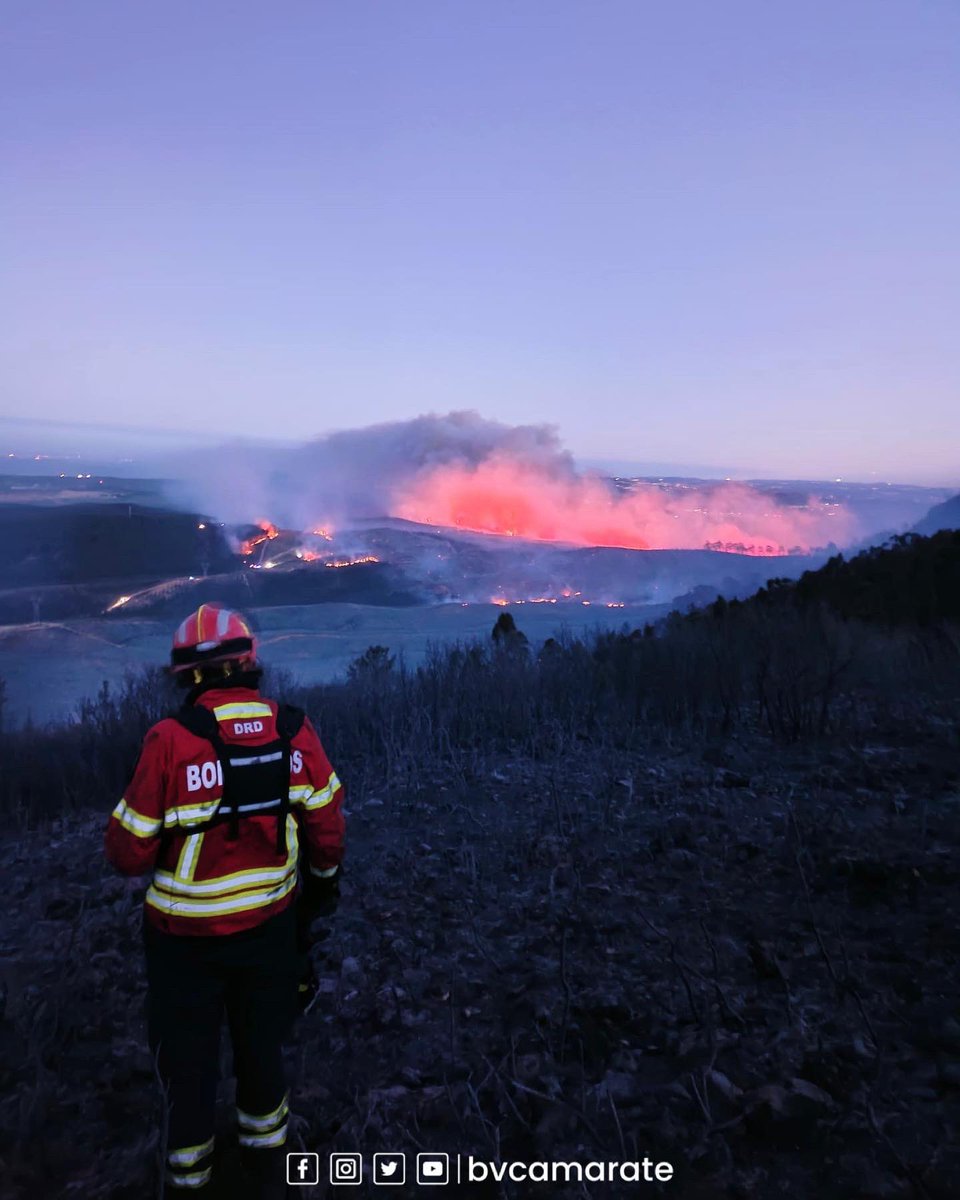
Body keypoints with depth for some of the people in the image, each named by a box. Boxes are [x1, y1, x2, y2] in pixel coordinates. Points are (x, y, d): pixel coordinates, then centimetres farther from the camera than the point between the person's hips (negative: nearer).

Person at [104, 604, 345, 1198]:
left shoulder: (171, 740, -23)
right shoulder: (294, 730, -13)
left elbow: (130, 854, -15)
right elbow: (326, 825, -3)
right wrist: (325, 877, 16)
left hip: (189, 935, -3)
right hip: (272, 922, 3)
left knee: (189, 1061, 20)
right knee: (262, 1047, 25)